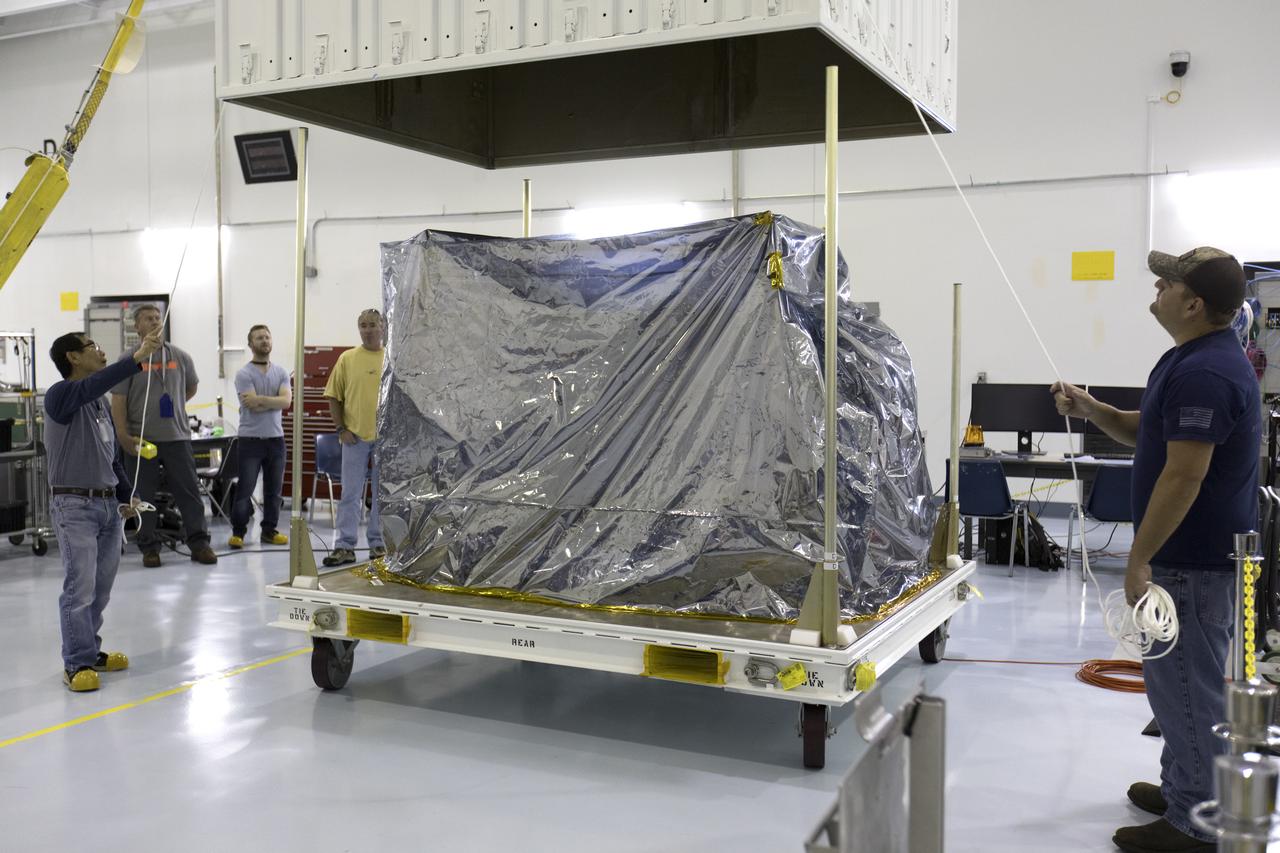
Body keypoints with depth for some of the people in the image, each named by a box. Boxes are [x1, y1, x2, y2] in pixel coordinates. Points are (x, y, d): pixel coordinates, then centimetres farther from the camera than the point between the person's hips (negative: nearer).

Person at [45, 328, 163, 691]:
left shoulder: (101, 404, 15)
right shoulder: (60, 394, -8)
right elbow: (92, 386, -31)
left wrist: (127, 496, 9)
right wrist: (137, 358, -41)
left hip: (109, 504, 7)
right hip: (75, 505, -7)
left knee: (101, 588, 12)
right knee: (80, 588, -6)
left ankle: (90, 651, 24)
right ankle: (76, 664, 1)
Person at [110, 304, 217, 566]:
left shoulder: (180, 357, 7)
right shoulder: (129, 360, -1)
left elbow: (191, 387, 25)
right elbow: (118, 401, -5)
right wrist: (123, 436, -13)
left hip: (177, 436, 2)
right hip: (141, 439, -2)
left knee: (189, 492, 2)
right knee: (145, 495, 5)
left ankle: (199, 544, 8)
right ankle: (149, 547, 14)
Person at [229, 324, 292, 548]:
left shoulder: (281, 372, 9)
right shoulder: (244, 374, -5)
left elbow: (286, 401, -8)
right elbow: (253, 406, -16)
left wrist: (261, 399, -15)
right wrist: (274, 401, -6)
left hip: (275, 438, 4)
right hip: (250, 439, -4)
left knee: (273, 489, 8)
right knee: (245, 489, -1)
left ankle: (269, 530, 17)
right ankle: (238, 532, 9)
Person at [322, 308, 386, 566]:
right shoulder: (347, 359, 4)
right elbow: (334, 397, 6)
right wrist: (341, 429, -2)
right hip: (355, 436, 0)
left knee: (382, 494, 8)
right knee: (350, 493, 2)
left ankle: (378, 543, 18)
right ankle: (345, 546, 6)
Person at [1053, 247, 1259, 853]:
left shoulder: (1202, 373, -24)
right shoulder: (1195, 359, 11)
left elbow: (1183, 475, -27)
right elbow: (1148, 432, 19)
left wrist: (1139, 559, -21)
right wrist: (1091, 410, 2)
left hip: (1193, 560, -11)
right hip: (1193, 553, 11)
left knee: (1186, 686, 0)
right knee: (1178, 679, 21)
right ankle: (1182, 789, 36)